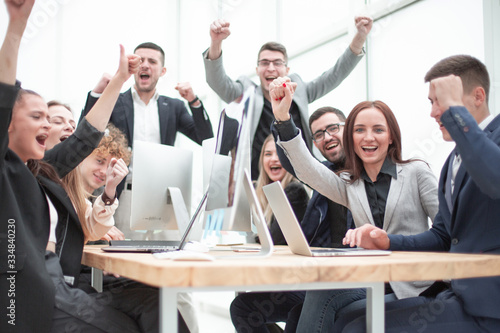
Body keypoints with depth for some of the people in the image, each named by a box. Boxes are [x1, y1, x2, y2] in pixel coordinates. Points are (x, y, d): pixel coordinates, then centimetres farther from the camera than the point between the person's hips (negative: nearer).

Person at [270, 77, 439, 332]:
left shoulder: (417, 172, 5)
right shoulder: (348, 185, 13)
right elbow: (308, 170, -3)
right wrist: (283, 118, -13)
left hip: (414, 287, -3)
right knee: (320, 288, -27)